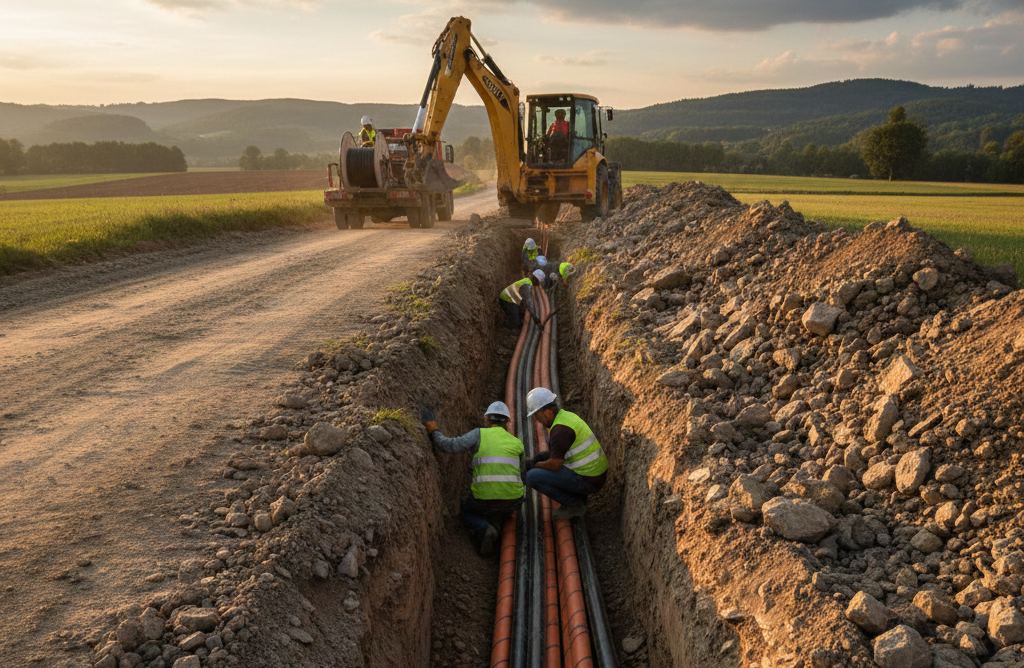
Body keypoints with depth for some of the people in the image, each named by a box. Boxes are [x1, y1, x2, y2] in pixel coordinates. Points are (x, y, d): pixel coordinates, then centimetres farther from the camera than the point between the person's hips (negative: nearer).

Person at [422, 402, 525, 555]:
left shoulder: (479, 434, 3)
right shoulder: (517, 443, 12)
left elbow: (449, 446, -8)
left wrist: (433, 432, 9)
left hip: (484, 499, -3)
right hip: (513, 500, 4)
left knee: (466, 509, 33)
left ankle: (484, 530, -2)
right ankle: (494, 524, 8)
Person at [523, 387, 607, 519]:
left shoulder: (560, 429, -22)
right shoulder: (566, 416, 10)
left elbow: (554, 465, -22)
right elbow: (555, 452, 22)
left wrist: (535, 465, -4)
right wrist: (538, 458, 8)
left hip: (587, 481, -10)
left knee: (532, 477, -12)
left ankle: (573, 504, -3)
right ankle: (579, 498, 16)